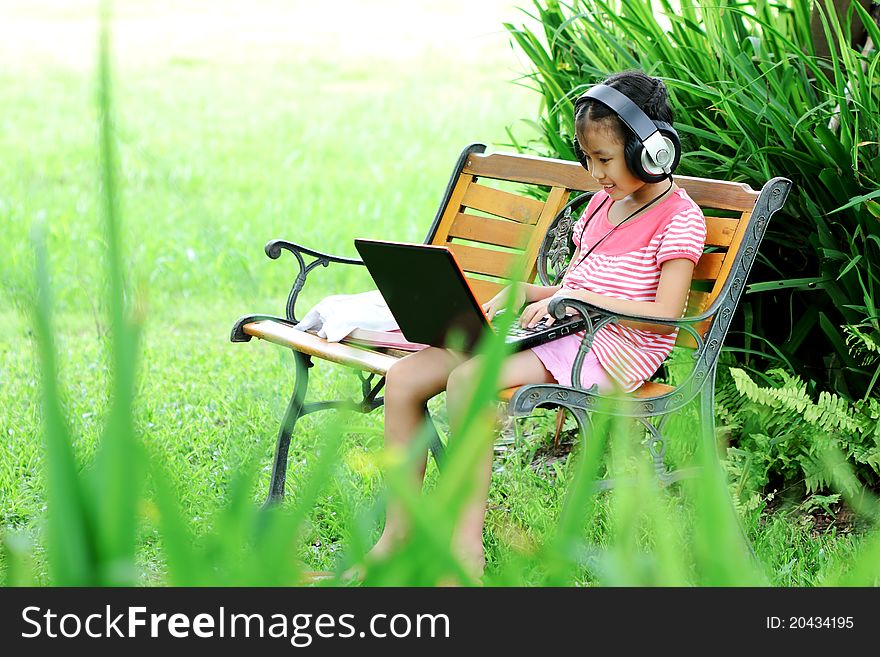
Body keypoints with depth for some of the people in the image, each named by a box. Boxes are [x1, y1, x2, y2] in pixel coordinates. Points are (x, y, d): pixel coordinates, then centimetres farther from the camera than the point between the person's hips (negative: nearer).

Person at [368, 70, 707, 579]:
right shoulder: (603, 203, 22)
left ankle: (467, 546, -28)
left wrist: (580, 297, -19)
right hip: (560, 332, 9)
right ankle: (396, 539, -7)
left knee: (468, 381, -32)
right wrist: (524, 293, 5)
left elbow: (666, 314, -16)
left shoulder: (680, 218, -5)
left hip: (612, 348, -9)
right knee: (404, 378, -8)